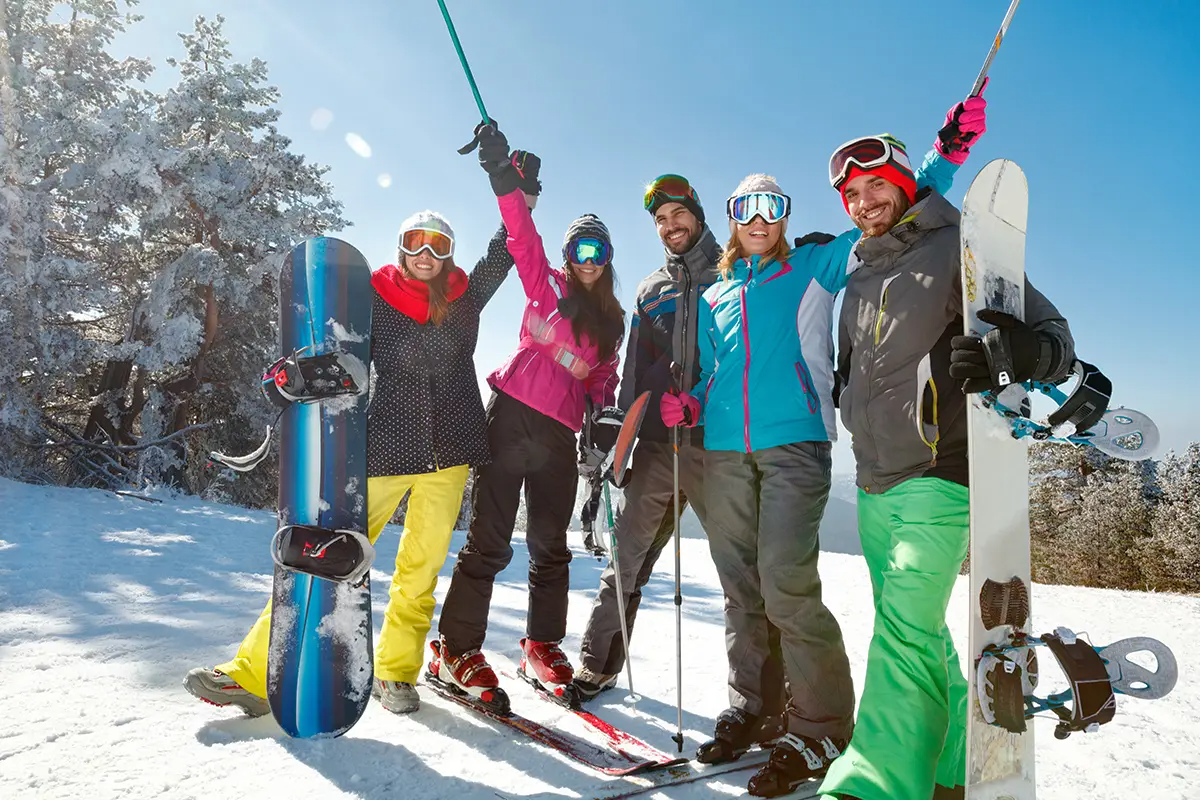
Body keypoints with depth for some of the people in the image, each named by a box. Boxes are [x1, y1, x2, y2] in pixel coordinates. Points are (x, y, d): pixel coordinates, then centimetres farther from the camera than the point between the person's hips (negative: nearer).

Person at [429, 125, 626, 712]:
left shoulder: (613, 320, 18)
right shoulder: (546, 285, 7)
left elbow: (601, 379, 18)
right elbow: (522, 234, -5)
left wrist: (604, 415, -1)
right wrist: (504, 176, -17)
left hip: (559, 434, 4)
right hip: (512, 416, -4)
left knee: (551, 548, 9)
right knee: (489, 540, -4)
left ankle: (543, 649, 23)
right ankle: (457, 650, 7)